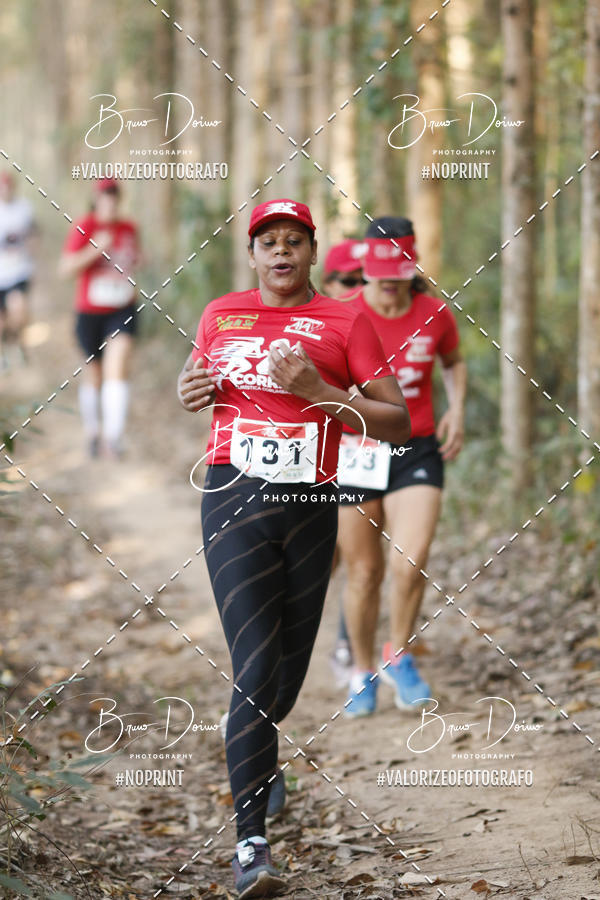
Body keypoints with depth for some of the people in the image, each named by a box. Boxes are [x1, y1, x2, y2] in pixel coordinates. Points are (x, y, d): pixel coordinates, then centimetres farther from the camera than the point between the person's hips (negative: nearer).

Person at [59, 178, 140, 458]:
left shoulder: (128, 228, 6)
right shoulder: (84, 228, -8)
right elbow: (67, 267, -16)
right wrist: (96, 249, -26)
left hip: (122, 311, 2)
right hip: (90, 312, -1)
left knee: (117, 368, -17)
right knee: (93, 372, 11)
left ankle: (113, 436, -21)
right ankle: (92, 430, 33)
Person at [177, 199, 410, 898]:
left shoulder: (344, 322, 3)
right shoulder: (220, 314, 10)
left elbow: (397, 424, -1)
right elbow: (195, 379, 29)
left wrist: (317, 390, -13)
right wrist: (189, 392, 4)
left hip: (311, 506, 1)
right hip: (235, 499, -1)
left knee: (289, 665, 11)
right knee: (255, 665, -14)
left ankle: (252, 754, 46)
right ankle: (250, 839, -14)